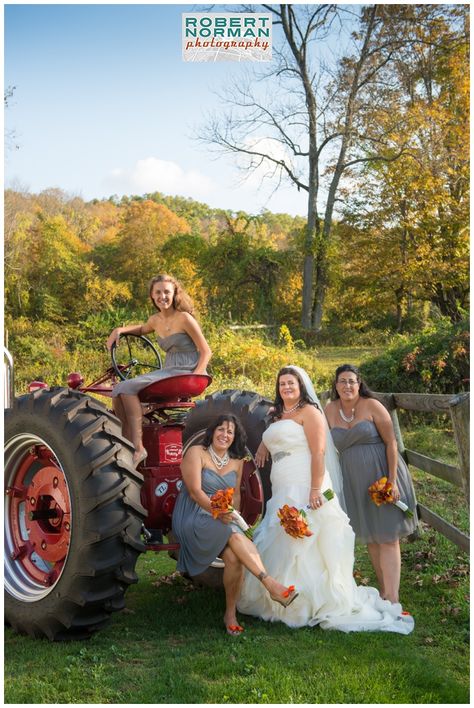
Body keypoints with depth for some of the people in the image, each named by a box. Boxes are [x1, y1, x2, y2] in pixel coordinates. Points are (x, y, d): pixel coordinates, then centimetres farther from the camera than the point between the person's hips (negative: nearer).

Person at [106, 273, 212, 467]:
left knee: (129, 388, -23)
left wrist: (196, 375, -23)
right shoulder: (156, 320, 13)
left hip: (185, 373, -8)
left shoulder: (184, 318, -8)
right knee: (119, 390, -10)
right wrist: (120, 330, 17)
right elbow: (142, 329, 37)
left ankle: (138, 448, -23)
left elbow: (206, 351, -8)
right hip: (167, 371, 8)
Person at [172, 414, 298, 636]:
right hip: (194, 520, -4)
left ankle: (231, 614, -14)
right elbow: (195, 491, -12)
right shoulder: (196, 453, -4)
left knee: (234, 557, -27)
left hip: (224, 523, 5)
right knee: (236, 536, -32)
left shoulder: (236, 461, 14)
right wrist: (219, 512, -24)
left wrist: (233, 515, -5)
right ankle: (270, 585, -32)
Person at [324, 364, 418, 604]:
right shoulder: (330, 410, 2)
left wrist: (392, 480, -16)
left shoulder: (372, 406, -11)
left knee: (387, 536, -5)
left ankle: (392, 599, -6)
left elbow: (391, 442, -12)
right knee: (369, 536, 12)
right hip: (354, 482, 5)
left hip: (381, 474, -5)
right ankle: (383, 590, 24)